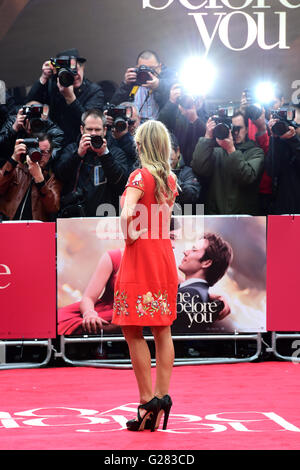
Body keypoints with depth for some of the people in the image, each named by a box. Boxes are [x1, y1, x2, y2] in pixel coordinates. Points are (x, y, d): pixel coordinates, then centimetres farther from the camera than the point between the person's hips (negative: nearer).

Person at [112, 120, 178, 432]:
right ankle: (162, 397, 9)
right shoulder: (170, 179, 8)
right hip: (165, 257, 7)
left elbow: (127, 213, -28)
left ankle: (148, 400, -6)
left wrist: (129, 236, -11)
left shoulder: (141, 175, -13)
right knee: (162, 330, 9)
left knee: (133, 330, -2)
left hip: (140, 257, -7)